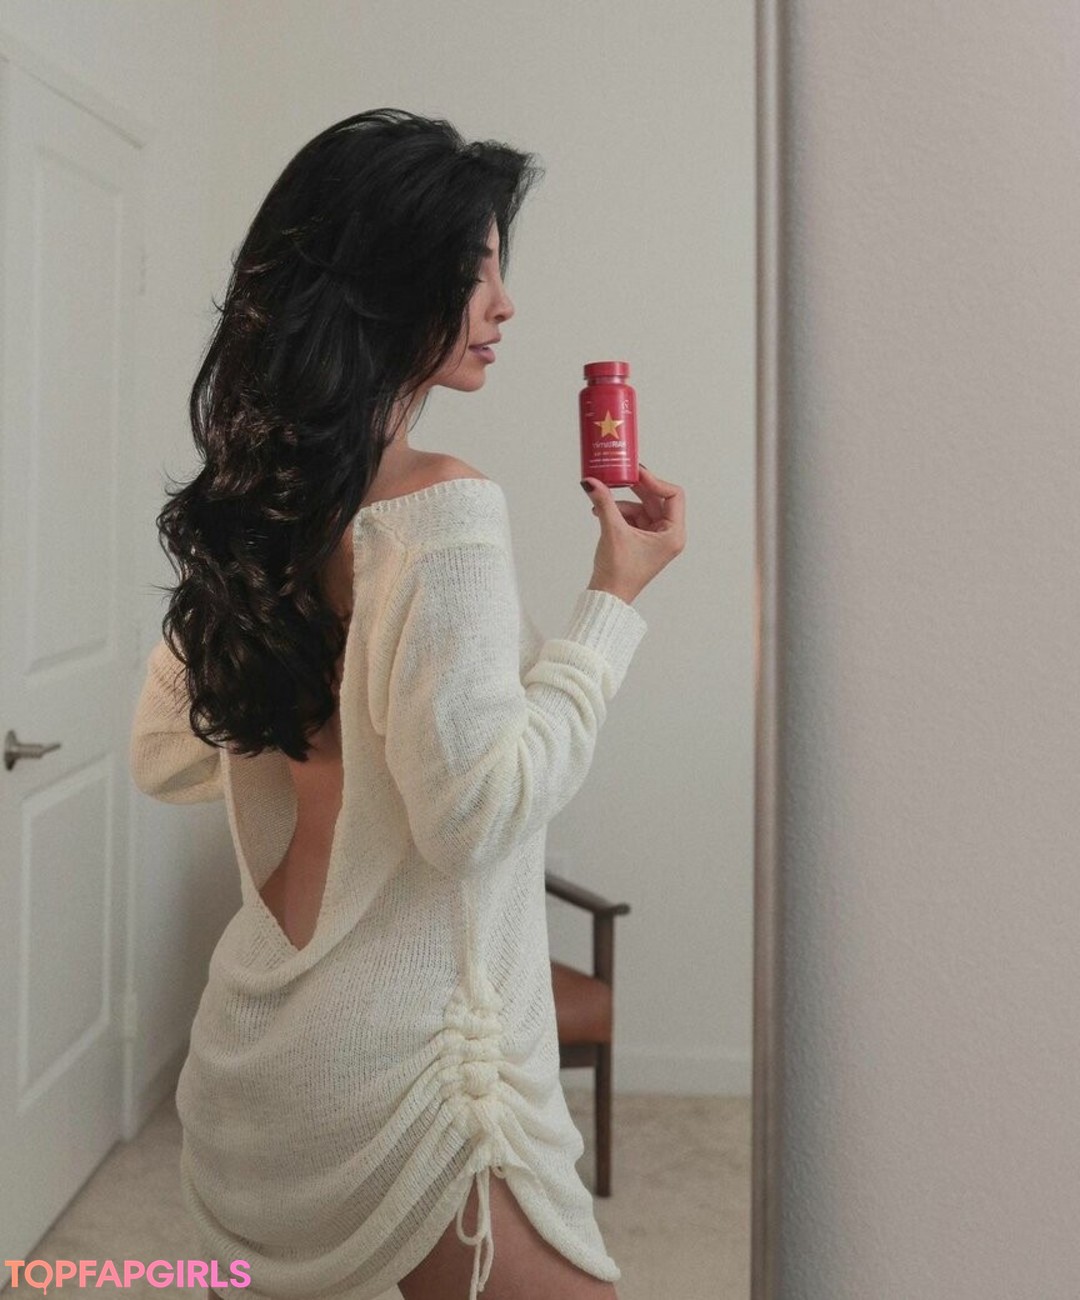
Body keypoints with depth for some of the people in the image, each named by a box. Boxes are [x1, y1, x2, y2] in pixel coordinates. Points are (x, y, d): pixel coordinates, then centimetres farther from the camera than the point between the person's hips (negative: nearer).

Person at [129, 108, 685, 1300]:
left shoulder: (246, 500, 4)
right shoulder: (443, 503, -19)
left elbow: (165, 757, 12)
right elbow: (480, 808, -21)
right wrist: (613, 599, -13)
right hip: (401, 1065, -8)